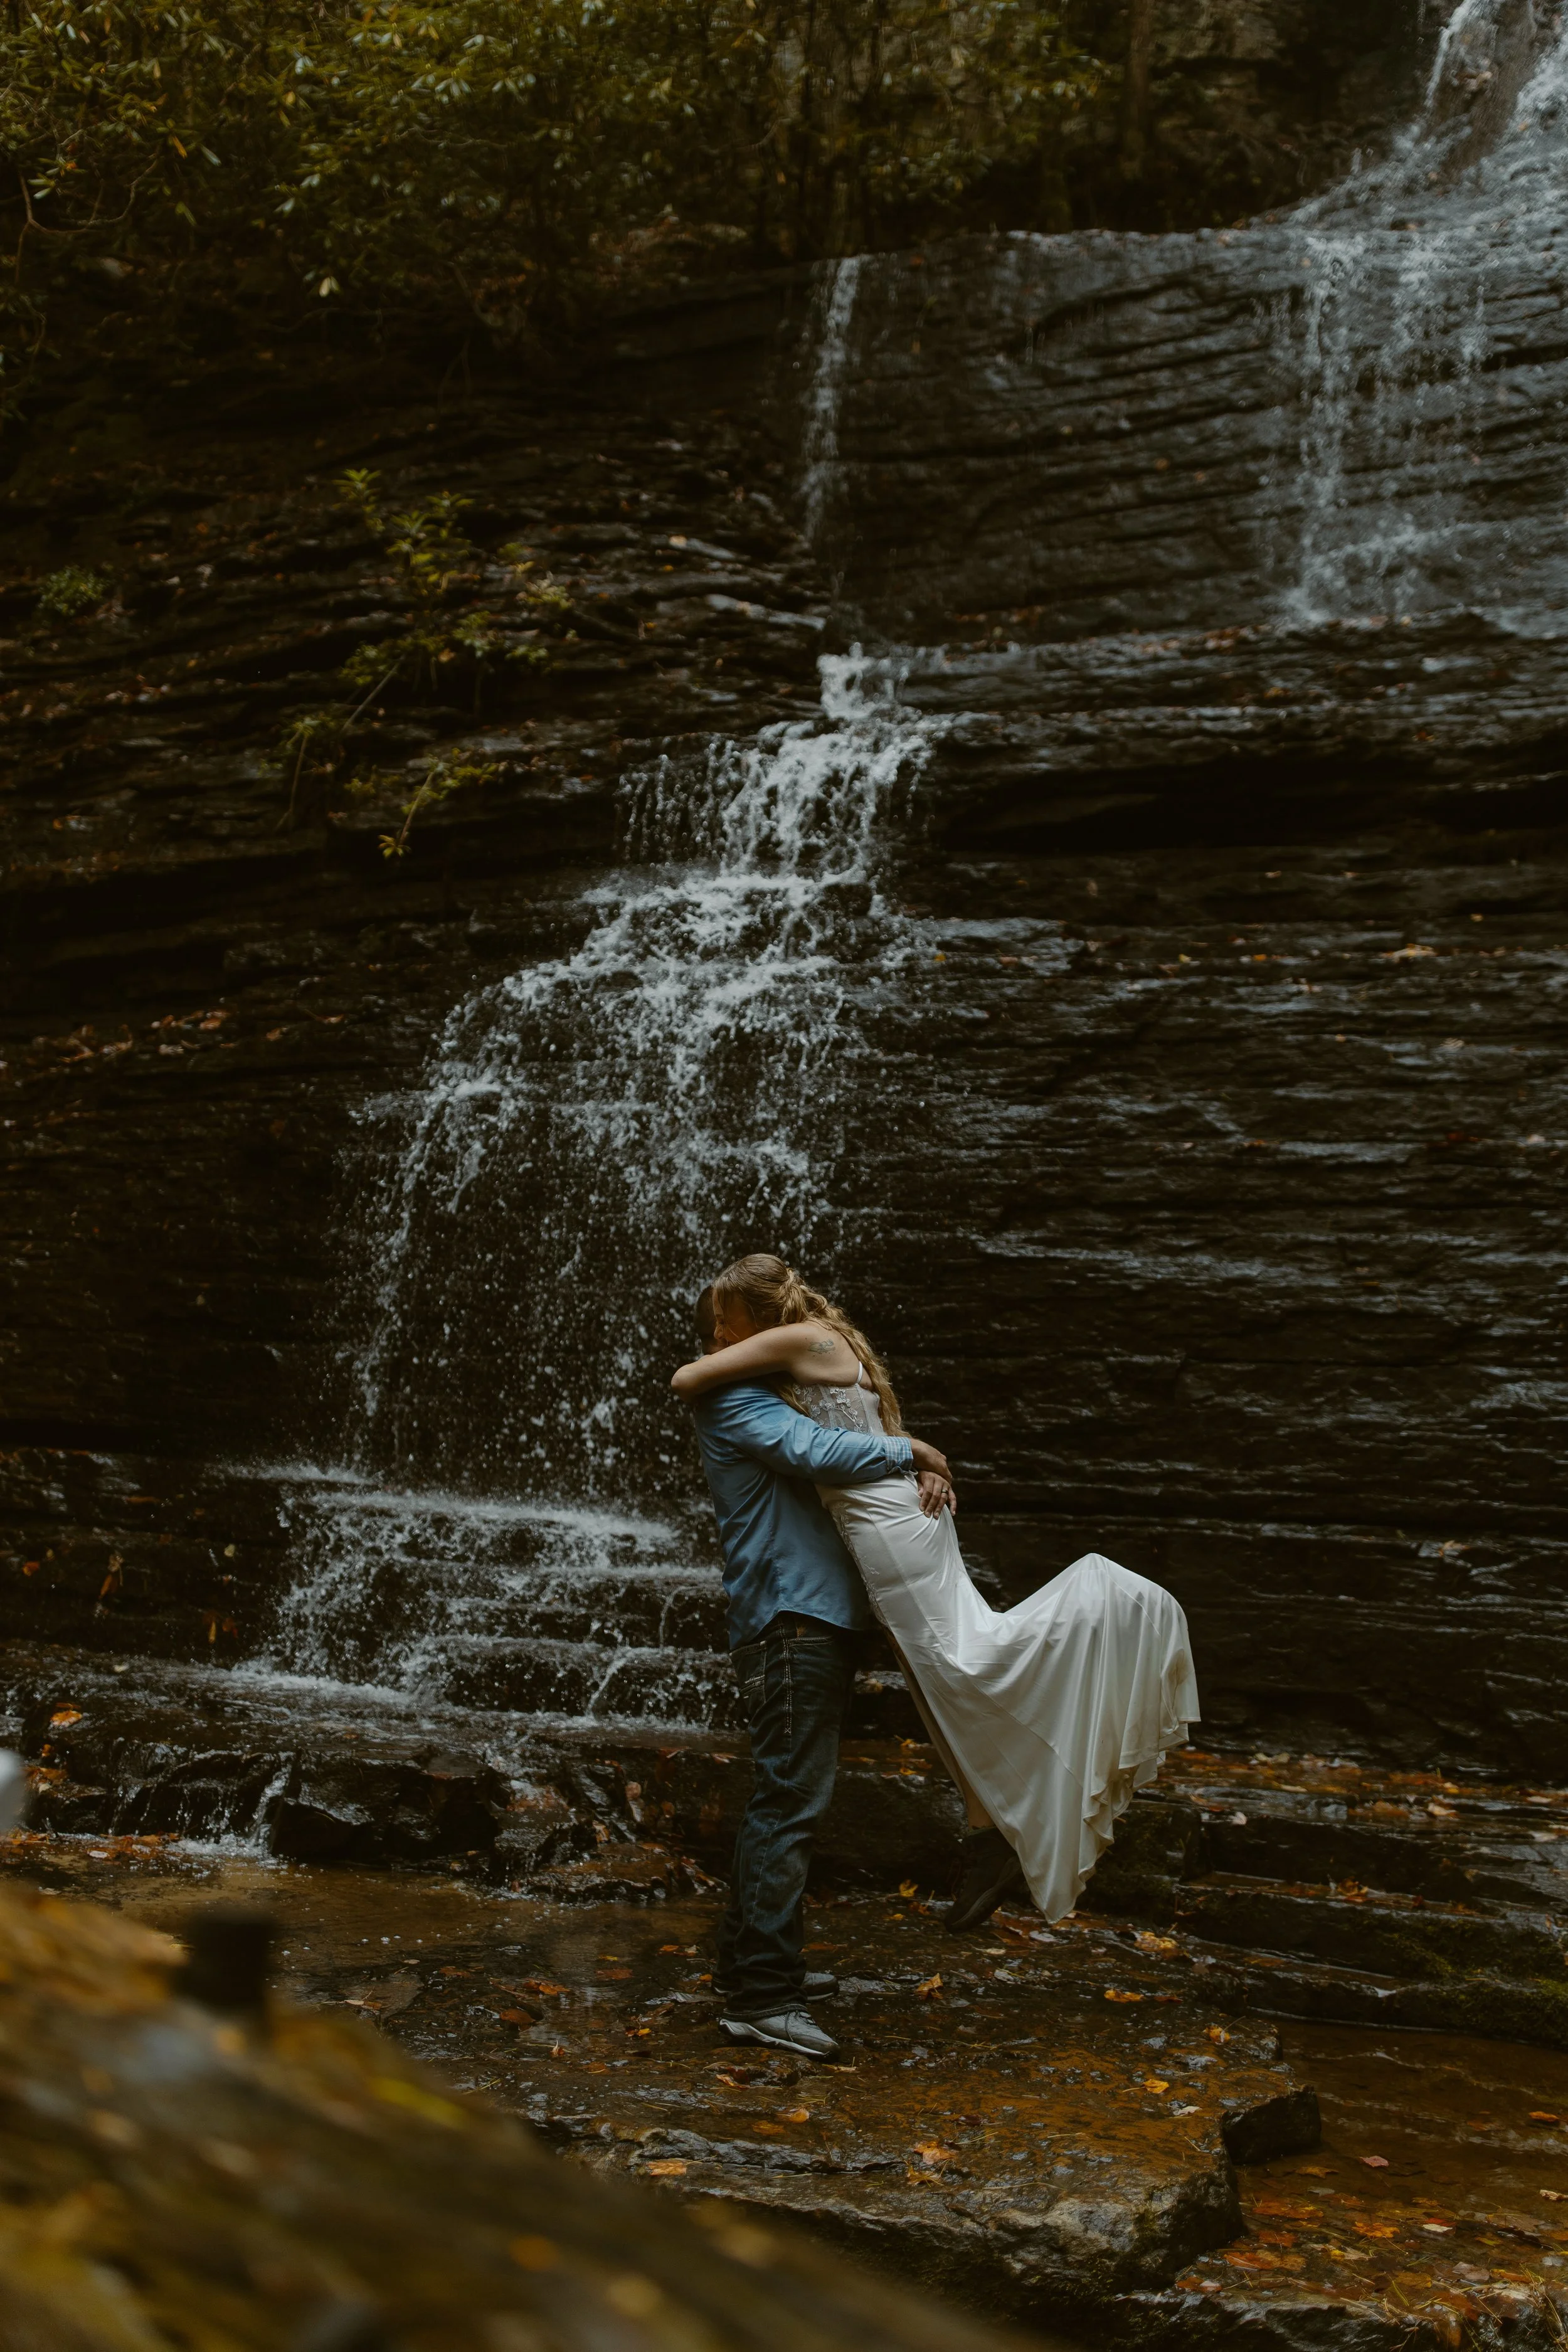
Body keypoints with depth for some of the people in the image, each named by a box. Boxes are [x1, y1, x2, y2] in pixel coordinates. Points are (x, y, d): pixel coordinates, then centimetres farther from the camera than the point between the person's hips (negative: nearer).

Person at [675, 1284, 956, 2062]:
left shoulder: (783, 1400, 24)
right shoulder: (736, 1405, -6)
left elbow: (868, 1448, 19)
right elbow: (821, 1454, -22)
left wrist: (925, 1471, -2)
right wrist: (908, 1450, -9)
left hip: (821, 1621, 10)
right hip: (788, 1620, -10)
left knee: (783, 1800, 14)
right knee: (790, 1801, -12)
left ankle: (748, 1961, 22)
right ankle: (761, 1996, -12)